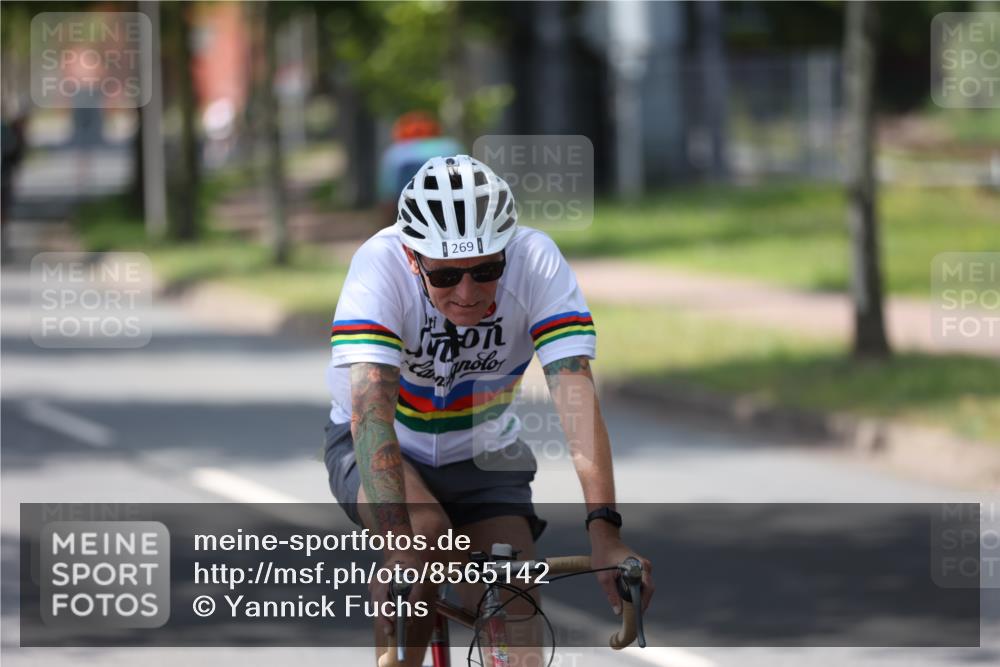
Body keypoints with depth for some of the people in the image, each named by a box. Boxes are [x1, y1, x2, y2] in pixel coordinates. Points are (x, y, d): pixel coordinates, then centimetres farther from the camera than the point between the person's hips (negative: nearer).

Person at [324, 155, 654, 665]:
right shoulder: (381, 264, -31)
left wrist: (604, 531, -45)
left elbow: (575, 391, -33)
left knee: (516, 619, -16)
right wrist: (400, 543, -52)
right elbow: (371, 408, -40)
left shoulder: (535, 261, -26)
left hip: (482, 454, 2)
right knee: (427, 532, -32)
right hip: (379, 448, -2)